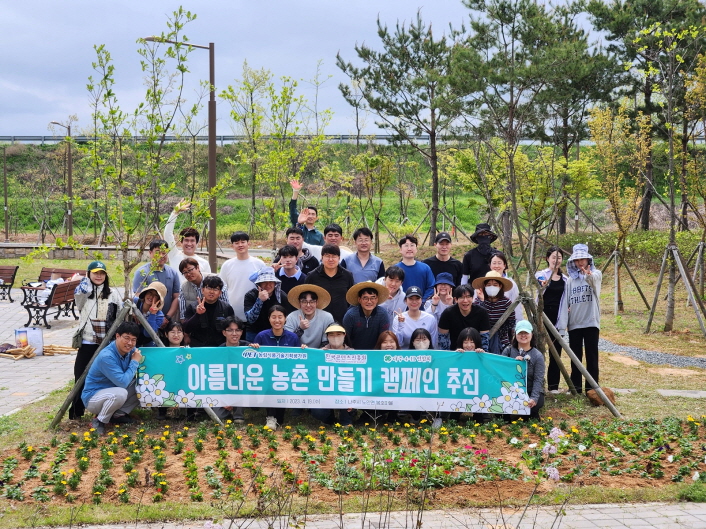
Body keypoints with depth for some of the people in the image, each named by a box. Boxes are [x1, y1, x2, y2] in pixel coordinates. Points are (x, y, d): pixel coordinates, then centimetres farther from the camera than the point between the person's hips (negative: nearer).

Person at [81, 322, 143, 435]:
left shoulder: (130, 351, -4)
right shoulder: (107, 356, -28)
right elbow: (123, 382, -30)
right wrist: (135, 362, -21)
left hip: (111, 393, 8)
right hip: (92, 398, -8)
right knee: (119, 393, -37)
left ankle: (118, 414, 2)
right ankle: (99, 421, -14)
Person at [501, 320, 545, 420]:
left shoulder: (538, 356, -5)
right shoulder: (508, 351, 3)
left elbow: (538, 380, -14)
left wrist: (534, 398, -28)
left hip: (530, 393, -1)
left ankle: (533, 416, 4)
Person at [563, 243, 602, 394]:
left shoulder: (595, 274, 1)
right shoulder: (571, 279, 12)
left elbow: (594, 279, -25)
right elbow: (566, 301, 9)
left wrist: (589, 274, -48)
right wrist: (563, 320, 0)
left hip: (591, 321, -4)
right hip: (574, 323, 4)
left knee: (591, 356, -1)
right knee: (575, 356, 7)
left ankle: (592, 387, 2)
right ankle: (575, 386, 13)